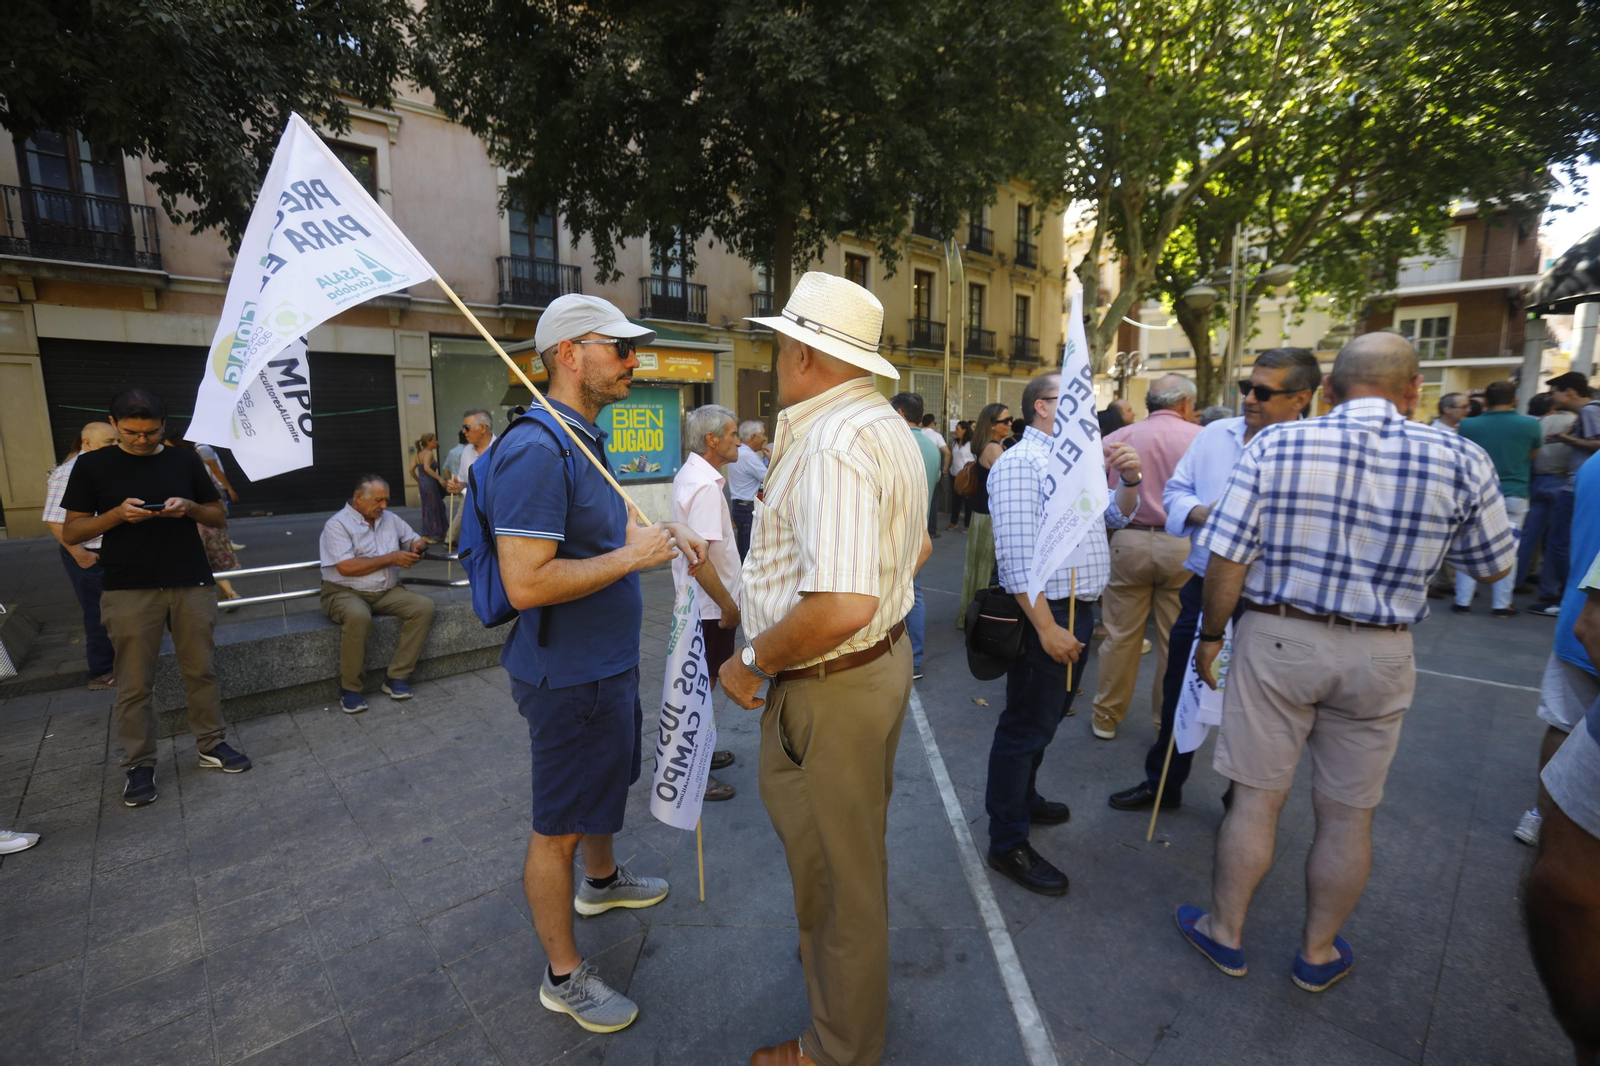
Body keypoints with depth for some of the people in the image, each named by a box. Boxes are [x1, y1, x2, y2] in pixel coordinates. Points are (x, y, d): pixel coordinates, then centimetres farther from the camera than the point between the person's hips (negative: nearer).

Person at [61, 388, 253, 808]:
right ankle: (139, 765, 14)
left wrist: (190, 507, -9)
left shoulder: (186, 461, 8)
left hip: (192, 584, 2)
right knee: (134, 683, 2)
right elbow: (71, 532, 3)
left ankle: (211, 745, 20)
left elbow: (218, 517, 12)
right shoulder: (92, 466, 3)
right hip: (128, 590, -1)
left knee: (201, 671, 7)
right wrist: (117, 514, -15)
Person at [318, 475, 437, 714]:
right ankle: (350, 689, -19)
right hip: (345, 592, -5)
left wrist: (417, 547, -4)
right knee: (358, 617, -38)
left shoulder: (389, 518, 11)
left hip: (387, 591, 6)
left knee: (424, 607, -19)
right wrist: (390, 559, -16)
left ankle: (396, 676, -14)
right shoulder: (337, 524, -7)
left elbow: (414, 539, 22)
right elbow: (346, 567, -18)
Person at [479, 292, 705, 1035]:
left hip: (607, 660, 10)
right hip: (569, 673, -10)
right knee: (559, 826, 9)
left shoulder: (585, 439, 8)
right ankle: (564, 975, 30)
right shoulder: (538, 450, -25)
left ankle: (602, 881, 56)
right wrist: (632, 556, -24)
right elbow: (526, 583, -31)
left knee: (607, 782, 30)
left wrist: (657, 535, 5)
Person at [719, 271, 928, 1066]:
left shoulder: (830, 445, -26)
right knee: (853, 846, 30)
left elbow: (842, 606, -36)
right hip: (882, 660, 10)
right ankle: (836, 948, 56)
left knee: (835, 870, 12)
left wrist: (751, 662, -22)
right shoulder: (887, 426, 8)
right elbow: (915, 549, 18)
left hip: (828, 687, -10)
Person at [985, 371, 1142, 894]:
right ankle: (1007, 843, 15)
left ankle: (1022, 798, 42)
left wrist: (1129, 479, 3)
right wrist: (1047, 627, -25)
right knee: (1027, 725, 0)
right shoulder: (1020, 463, -17)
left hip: (1079, 610, 10)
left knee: (1047, 714, 22)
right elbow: (1016, 556, -23)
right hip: (1045, 613, -10)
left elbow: (1115, 516, 23)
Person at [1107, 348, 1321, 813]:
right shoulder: (1216, 434, 3)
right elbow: (1175, 490, 8)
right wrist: (1200, 512, -10)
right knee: (1179, 691, 17)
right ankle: (1162, 784, 37)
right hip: (1203, 589, 4)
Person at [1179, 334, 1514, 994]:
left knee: (1257, 798, 10)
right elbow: (1493, 567, 8)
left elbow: (1227, 556, -12)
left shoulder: (1275, 446, -10)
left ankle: (1224, 934, 28)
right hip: (1379, 655, 2)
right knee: (1348, 814, 16)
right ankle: (1318, 952, 35)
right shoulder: (1461, 461, -5)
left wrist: (1211, 634, 0)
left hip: (1276, 640, -1)